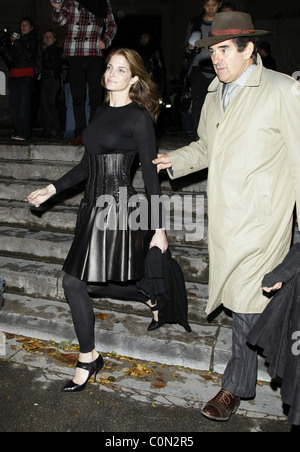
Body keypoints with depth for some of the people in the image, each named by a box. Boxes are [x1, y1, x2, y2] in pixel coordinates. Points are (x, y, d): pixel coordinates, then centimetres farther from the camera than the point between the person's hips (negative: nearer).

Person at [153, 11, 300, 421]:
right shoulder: (216, 93, 14)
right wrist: (176, 160, 8)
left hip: (260, 219, -6)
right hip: (224, 217, 7)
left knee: (247, 303, 0)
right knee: (238, 296, 14)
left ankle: (236, 386, 21)